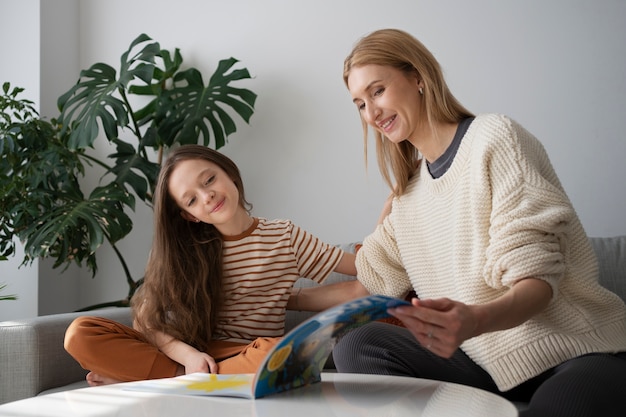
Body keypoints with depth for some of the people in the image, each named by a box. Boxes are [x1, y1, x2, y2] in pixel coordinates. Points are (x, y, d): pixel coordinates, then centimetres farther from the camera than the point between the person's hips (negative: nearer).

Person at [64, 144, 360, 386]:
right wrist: (188, 355, -18)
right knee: (81, 334, -16)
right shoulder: (186, 250, 8)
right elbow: (145, 321, -2)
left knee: (279, 353, -38)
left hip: (252, 356, 0)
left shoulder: (286, 237, 6)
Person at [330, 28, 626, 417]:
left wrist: (476, 320, -33)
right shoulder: (406, 196, 15)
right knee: (356, 347, -13)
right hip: (492, 362, 8)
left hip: (580, 352, -7)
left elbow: (537, 279, -14)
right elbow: (367, 286, 21)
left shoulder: (494, 138, -8)